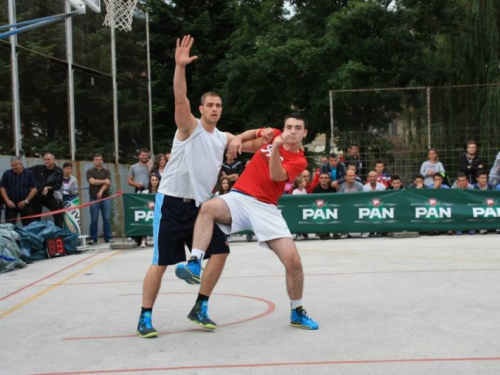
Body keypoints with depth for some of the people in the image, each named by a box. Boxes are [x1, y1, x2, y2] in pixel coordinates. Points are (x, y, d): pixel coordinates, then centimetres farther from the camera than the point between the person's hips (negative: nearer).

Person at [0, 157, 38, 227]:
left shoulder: (29, 173, -2)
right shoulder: (7, 174, 1)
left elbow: (34, 189, -3)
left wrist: (26, 201, -10)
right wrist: (7, 201, -8)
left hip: (25, 205, -1)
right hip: (11, 205, 1)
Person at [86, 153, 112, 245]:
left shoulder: (106, 171, 12)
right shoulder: (90, 171, 9)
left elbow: (107, 183, -2)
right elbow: (92, 181, -8)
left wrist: (101, 191, -16)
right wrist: (103, 181, -5)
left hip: (105, 197, 1)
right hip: (94, 198, -1)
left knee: (107, 219, 0)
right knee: (94, 220, -1)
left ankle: (108, 238, 4)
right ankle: (93, 238, 5)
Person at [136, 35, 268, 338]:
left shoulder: (224, 138, 14)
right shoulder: (190, 127, -5)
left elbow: (250, 146, 16)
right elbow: (180, 98, -21)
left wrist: (263, 136, -8)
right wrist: (181, 66, -35)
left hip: (201, 205, 6)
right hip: (172, 202, -6)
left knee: (220, 252, -2)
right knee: (161, 262, -4)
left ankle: (200, 308, 13)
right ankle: (145, 318, 8)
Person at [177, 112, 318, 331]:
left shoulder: (299, 161, 0)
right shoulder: (272, 134, 8)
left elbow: (276, 175, -19)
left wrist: (275, 147, -32)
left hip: (265, 208, -1)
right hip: (239, 197, 1)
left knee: (293, 260, -10)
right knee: (209, 207, -34)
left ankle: (297, 313, 13)